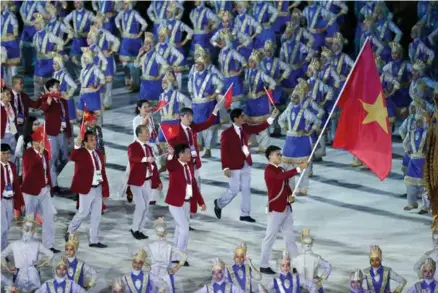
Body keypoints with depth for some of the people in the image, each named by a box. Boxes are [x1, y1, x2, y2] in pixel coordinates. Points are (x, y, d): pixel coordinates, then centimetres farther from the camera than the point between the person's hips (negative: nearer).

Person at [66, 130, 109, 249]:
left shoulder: (98, 154, 10)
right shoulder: (81, 153, -10)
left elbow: (102, 172, 11)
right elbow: (72, 157, -33)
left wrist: (105, 189, 8)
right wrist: (77, 146, -48)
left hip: (98, 188, 6)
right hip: (87, 189, -6)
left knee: (96, 215, 8)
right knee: (83, 213, 0)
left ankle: (94, 241, 15)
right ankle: (70, 232, 22)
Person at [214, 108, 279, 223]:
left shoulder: (245, 128, 3)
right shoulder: (227, 133, -17)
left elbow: (259, 128, 7)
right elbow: (224, 151, -17)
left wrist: (271, 118, -2)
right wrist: (225, 167, -20)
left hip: (246, 164, 7)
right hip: (234, 166, -7)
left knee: (246, 189, 9)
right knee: (234, 190, 1)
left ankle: (245, 214, 16)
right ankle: (219, 203, 28)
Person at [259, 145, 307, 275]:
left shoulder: (280, 170, 15)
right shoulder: (269, 170, -13)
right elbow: (283, 176, -31)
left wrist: (290, 196, 0)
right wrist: (299, 169, -38)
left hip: (286, 209, 9)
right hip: (275, 209, -9)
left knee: (290, 237, 10)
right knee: (270, 237, -2)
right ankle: (264, 266, 4)